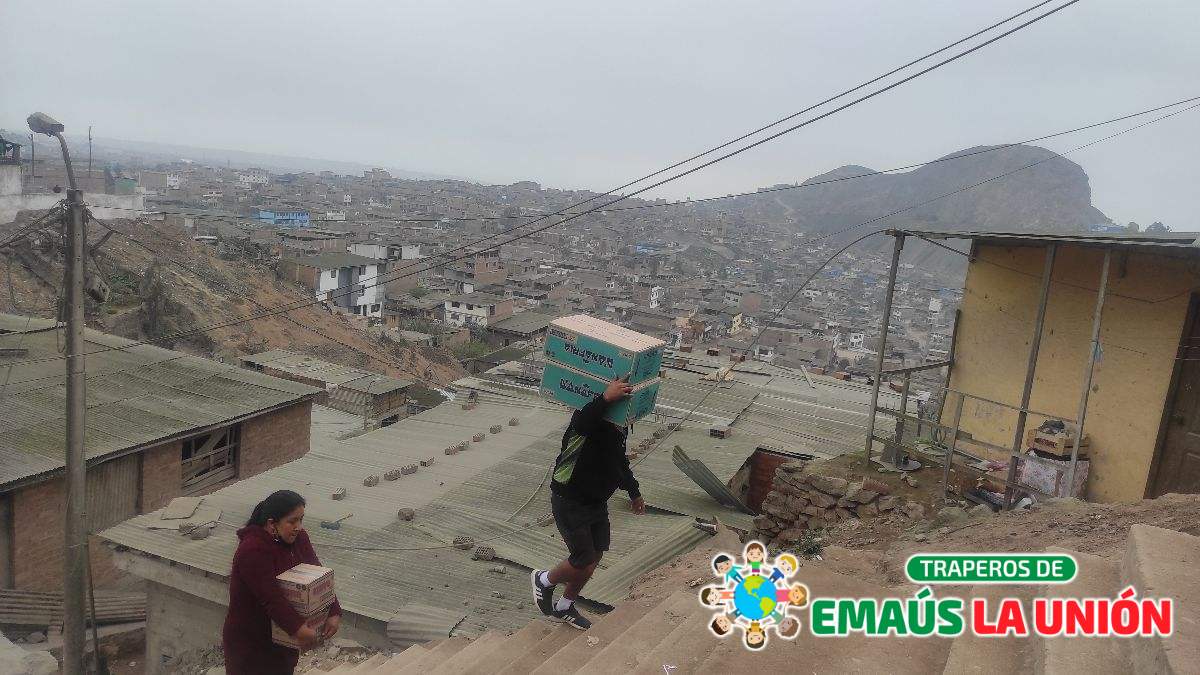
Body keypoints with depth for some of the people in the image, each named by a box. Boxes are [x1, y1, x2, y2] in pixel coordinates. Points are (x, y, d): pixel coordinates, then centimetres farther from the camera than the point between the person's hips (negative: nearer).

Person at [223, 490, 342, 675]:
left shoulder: (298, 538, -4)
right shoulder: (252, 551, -27)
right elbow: (270, 597, -33)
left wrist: (334, 613, -18)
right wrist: (297, 628, -39)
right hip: (249, 642, -7)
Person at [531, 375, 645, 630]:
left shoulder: (620, 422, 3)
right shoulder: (593, 417, -26)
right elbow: (582, 423, -53)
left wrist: (634, 492, 30)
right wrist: (606, 398, -68)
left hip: (597, 501, 9)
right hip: (570, 501, -9)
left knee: (595, 555, 14)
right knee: (584, 561, -4)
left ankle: (564, 607, 36)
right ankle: (544, 580, 28)